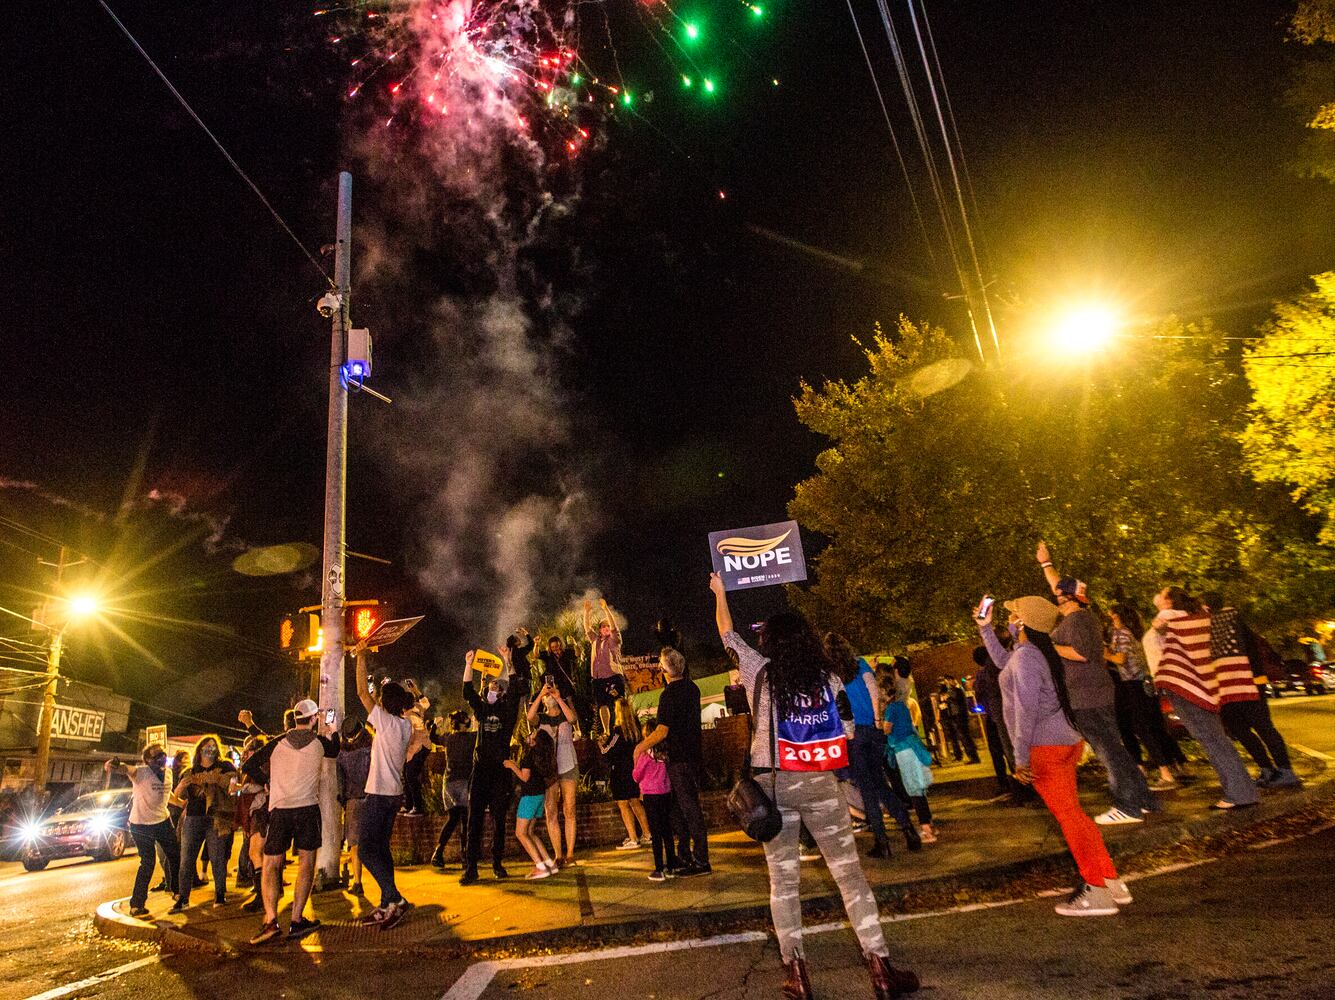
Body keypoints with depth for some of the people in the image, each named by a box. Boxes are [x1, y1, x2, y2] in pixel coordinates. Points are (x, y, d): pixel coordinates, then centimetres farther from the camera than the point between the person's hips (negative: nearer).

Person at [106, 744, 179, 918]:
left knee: (175, 855, 14)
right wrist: (115, 765, -64)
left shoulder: (167, 773, 0)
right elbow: (127, 769, -44)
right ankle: (136, 904, 8)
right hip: (141, 824, -6)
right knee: (148, 863, -7)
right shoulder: (141, 772, -21)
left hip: (162, 821, 6)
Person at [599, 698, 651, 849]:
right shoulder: (636, 728, 2)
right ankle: (647, 835, 20)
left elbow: (606, 751, -12)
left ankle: (633, 840, -1)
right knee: (635, 802, 17)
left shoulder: (619, 731, -18)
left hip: (621, 771, -7)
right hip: (634, 768, 7)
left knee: (623, 804, 0)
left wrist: (601, 744, 11)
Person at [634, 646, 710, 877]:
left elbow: (662, 731, -20)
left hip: (679, 759, -9)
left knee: (689, 808, -3)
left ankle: (701, 861, 3)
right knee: (679, 807, 17)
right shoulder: (691, 687, 9)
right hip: (692, 754, 9)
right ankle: (684, 856, 25)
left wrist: (641, 746, -5)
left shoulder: (669, 694, -19)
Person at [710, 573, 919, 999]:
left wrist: (720, 592, 24)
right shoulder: (828, 678, 1)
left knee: (783, 877, 8)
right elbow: (847, 729, 4)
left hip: (774, 783, 0)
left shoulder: (761, 673, -2)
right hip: (820, 784, 1)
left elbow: (728, 634, 11)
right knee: (849, 872, 7)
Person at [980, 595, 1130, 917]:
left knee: (1068, 816, -3)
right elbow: (1003, 660, 30)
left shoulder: (1025, 656, -18)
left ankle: (1098, 891, 2)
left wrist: (1020, 757, -20)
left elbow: (1027, 709, -22)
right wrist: (985, 627, 30)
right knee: (1072, 814, 16)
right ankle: (1111, 880, 20)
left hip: (1044, 746, -10)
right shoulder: (1040, 651, 12)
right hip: (1067, 740, 10)